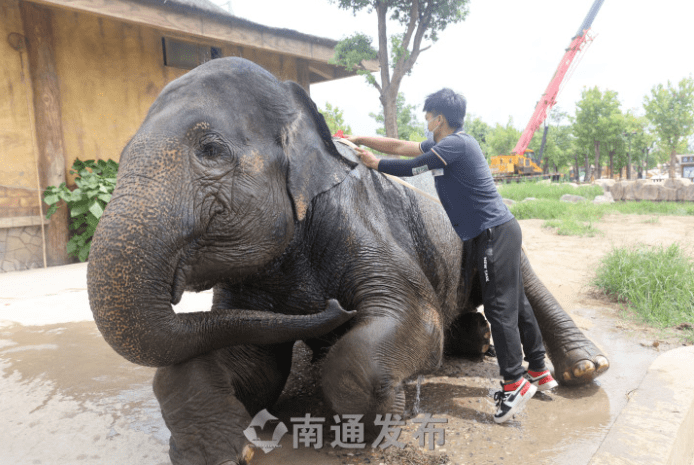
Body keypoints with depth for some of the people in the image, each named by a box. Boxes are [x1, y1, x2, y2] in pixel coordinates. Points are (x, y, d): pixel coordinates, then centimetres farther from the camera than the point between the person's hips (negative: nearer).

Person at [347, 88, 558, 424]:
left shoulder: (455, 144, -14)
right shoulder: (448, 143, 15)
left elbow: (410, 167, -12)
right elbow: (400, 147, 18)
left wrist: (374, 163, 3)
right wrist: (359, 139, 19)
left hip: (494, 232, -10)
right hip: (499, 231, 10)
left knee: (500, 307, -7)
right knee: (515, 302, 14)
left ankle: (515, 383, -1)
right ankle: (539, 371, 25)